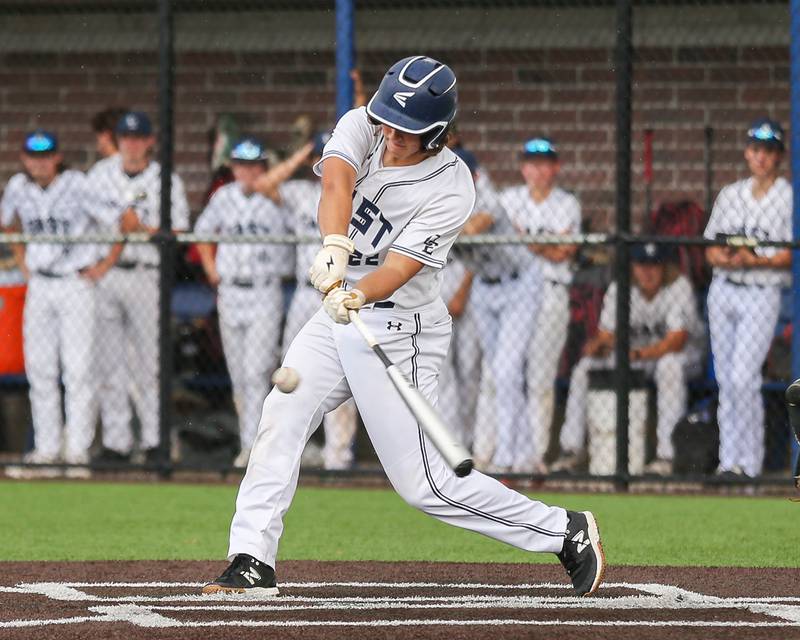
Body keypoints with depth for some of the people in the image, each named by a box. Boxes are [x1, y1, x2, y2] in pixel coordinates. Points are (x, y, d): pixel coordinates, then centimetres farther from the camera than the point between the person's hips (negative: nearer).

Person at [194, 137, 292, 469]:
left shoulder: (276, 200, -3)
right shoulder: (223, 198, 8)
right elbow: (202, 230, 22)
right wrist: (210, 268, 13)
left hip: (265, 293, -4)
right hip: (230, 291, 4)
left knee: (255, 374, -12)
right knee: (238, 374, 8)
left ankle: (252, 445, -14)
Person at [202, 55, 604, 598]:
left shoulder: (451, 190, -19)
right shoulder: (361, 128, -6)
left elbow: (397, 270, -27)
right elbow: (337, 182, -27)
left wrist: (356, 296, -48)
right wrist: (334, 247, -46)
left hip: (399, 333, -6)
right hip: (338, 316, 6)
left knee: (425, 483, -7)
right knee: (281, 418, -8)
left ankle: (566, 532, 4)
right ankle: (253, 564, -4)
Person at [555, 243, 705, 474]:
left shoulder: (679, 287, -20)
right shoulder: (618, 289, -5)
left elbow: (676, 340, -30)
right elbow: (606, 334, -6)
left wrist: (639, 354, -45)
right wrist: (598, 345, -33)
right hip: (635, 354, 5)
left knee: (669, 364, -40)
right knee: (585, 366, -13)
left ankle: (667, 454, -39)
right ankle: (571, 449, -8)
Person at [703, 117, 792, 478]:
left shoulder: (789, 197, -2)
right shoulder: (730, 195, 13)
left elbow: (789, 257, -8)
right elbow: (711, 250, 13)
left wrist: (754, 261, -21)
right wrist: (724, 258, -9)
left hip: (761, 295, -5)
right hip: (723, 291, 5)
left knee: (743, 378, -15)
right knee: (726, 380, 6)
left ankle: (750, 462, -9)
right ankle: (729, 460, 12)